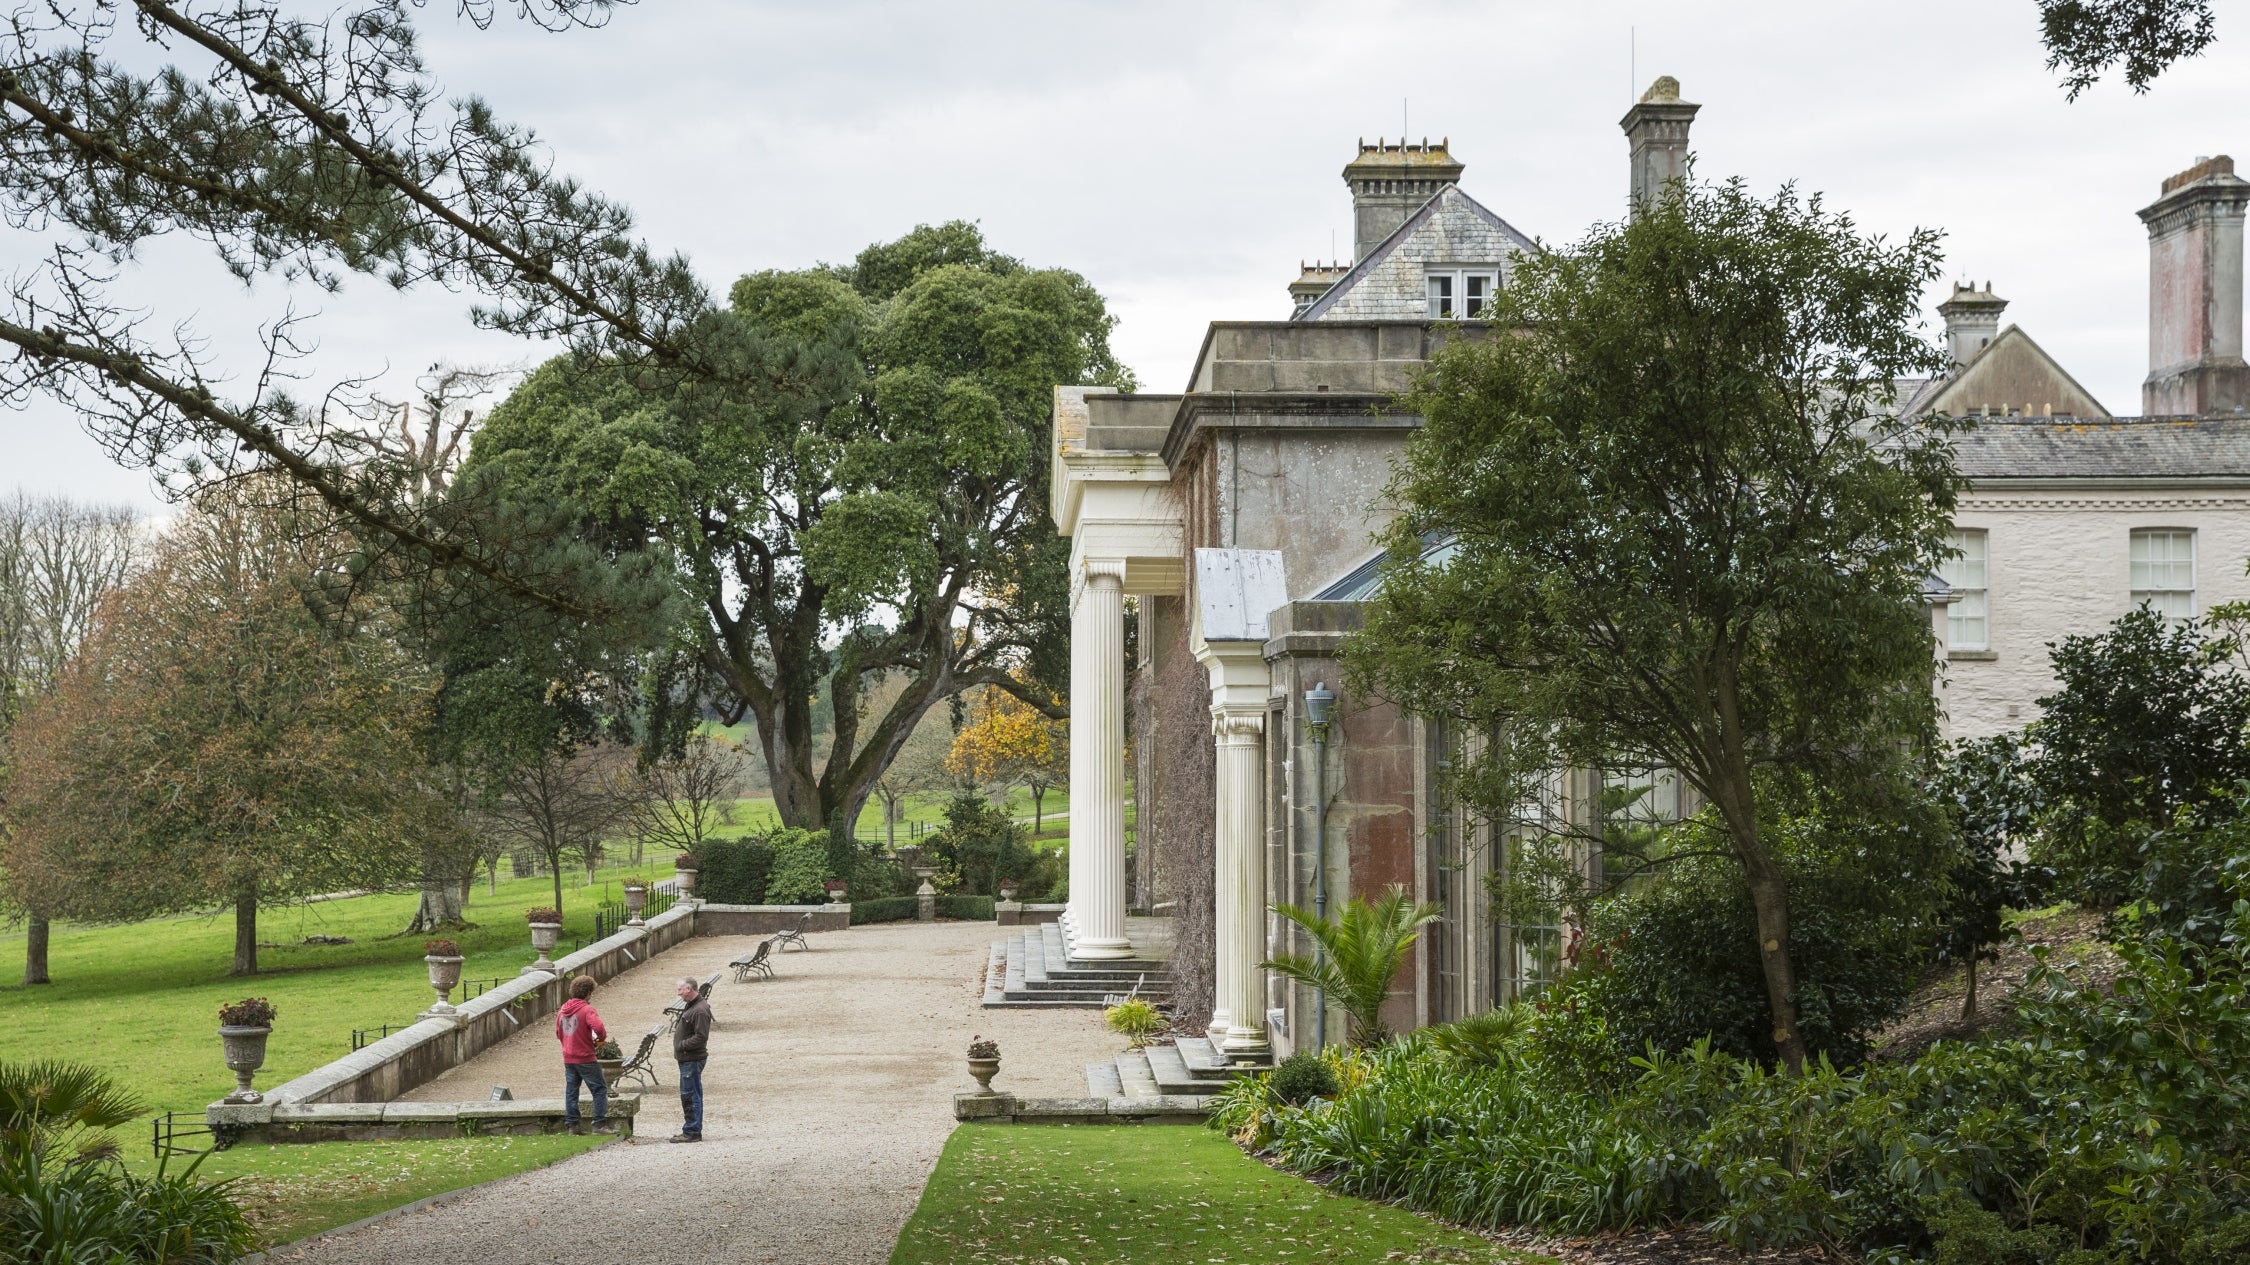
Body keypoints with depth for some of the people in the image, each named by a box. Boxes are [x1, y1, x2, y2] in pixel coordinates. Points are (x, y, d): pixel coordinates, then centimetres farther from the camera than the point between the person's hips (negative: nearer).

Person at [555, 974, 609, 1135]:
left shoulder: (562, 1010, 9)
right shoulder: (587, 1010, -15)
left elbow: (558, 1033, 17)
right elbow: (598, 1028, -30)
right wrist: (602, 1038, -10)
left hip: (568, 1059, 7)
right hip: (585, 1058, -7)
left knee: (571, 1091, 11)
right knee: (600, 1089, 2)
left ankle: (572, 1124, 12)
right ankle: (599, 1123, -2)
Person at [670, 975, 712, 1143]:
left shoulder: (700, 1010, -19)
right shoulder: (690, 1006, 14)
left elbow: (701, 1037, -23)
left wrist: (681, 1045, -16)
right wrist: (678, 1050, 12)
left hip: (693, 1060, -11)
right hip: (686, 1059, 11)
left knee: (690, 1095, -7)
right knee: (688, 1095, 15)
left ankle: (692, 1132, -4)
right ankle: (691, 1131, 22)